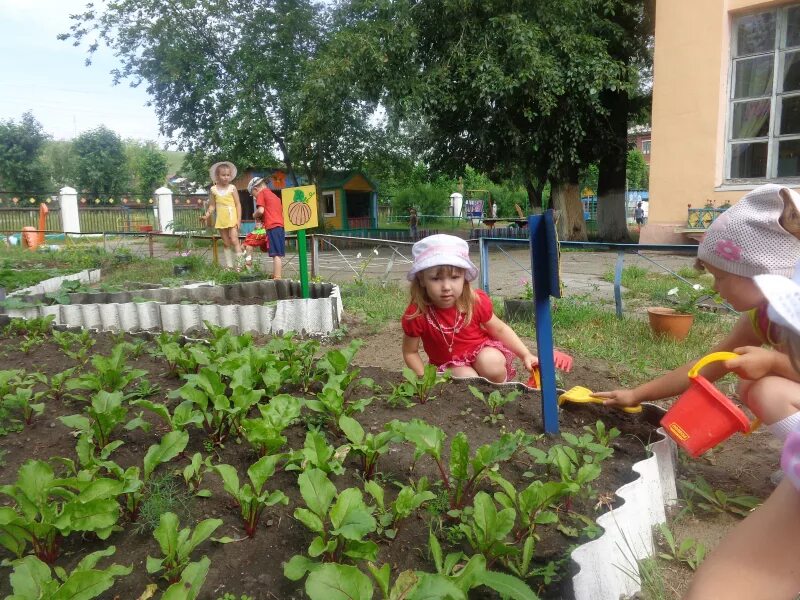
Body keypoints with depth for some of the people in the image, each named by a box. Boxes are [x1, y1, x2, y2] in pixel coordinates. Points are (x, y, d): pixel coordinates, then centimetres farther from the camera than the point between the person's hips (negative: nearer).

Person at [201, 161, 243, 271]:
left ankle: (239, 264, -7)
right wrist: (206, 216, -6)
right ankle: (229, 265, 16)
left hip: (232, 219, -3)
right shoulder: (213, 189, 4)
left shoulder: (232, 188, -2)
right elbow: (212, 206, 10)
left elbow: (238, 204, -2)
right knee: (226, 243, 9)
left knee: (234, 240, -13)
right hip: (221, 220, 3)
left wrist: (239, 219, -8)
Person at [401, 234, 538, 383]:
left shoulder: (477, 301, -20)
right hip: (449, 364, -1)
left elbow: (500, 329, -3)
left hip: (481, 350, 1)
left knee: (492, 361, -30)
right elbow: (410, 352, -9)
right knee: (467, 379, -31)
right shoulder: (416, 315, -25)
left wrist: (526, 355, -9)